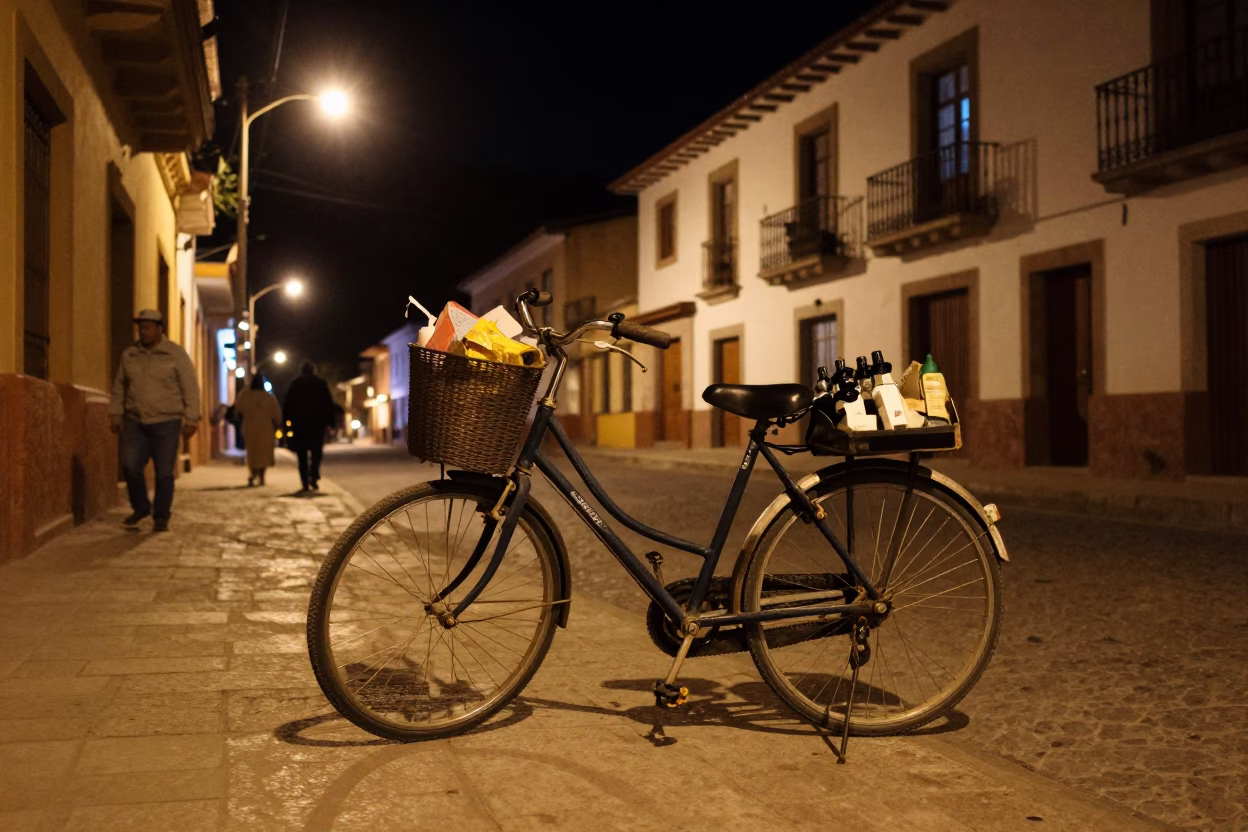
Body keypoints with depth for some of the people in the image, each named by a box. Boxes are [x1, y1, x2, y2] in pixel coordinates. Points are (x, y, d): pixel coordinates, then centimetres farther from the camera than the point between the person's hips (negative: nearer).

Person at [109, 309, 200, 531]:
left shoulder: (175, 354, -3)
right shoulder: (129, 354, 8)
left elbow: (190, 388, -4)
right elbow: (119, 387, 17)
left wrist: (191, 420, -8)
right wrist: (116, 415, 12)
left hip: (166, 423, -3)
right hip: (135, 422, 3)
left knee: (164, 472, -1)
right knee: (130, 466, -9)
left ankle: (161, 517, 11)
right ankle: (140, 508, 12)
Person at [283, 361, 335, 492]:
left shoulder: (295, 385, 4)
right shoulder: (321, 384, 4)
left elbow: (288, 405, 1)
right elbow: (329, 404, 0)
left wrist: (287, 420, 5)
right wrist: (329, 421, 1)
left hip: (299, 424, 0)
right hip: (318, 424, 0)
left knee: (302, 455, 4)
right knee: (316, 452, 11)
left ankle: (305, 483, -2)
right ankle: (314, 477, -8)